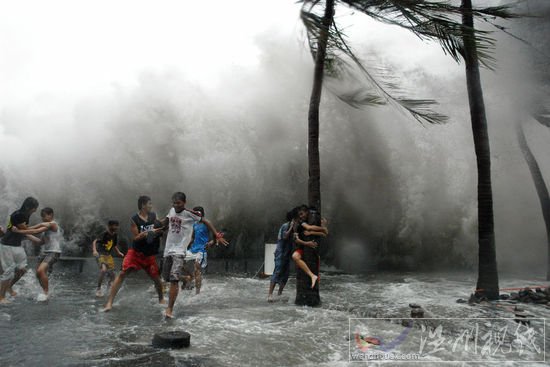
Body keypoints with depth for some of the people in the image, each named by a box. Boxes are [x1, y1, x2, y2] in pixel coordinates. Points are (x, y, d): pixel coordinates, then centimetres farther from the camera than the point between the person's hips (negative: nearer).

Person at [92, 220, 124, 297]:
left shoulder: (115, 236, 1)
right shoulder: (105, 234, -17)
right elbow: (94, 241, -25)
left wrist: (119, 252, 1)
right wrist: (94, 250, -40)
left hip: (109, 255, 6)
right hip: (101, 255, -6)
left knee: (112, 275, 5)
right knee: (103, 270, -31)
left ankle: (109, 283, 44)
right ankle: (98, 289, -11)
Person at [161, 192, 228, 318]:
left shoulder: (189, 213, -9)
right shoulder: (172, 210, 7)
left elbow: (206, 222, -3)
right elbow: (164, 223, 24)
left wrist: (217, 235, -8)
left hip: (179, 251, -6)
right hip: (168, 250, 7)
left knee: (173, 280, -15)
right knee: (167, 278, 12)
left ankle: (170, 309, -11)